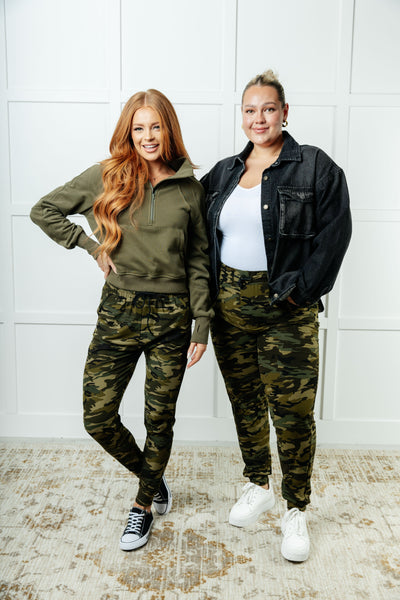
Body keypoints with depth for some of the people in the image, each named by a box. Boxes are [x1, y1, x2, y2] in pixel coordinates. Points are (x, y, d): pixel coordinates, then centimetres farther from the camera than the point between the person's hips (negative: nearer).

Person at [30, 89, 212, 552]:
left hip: (172, 315, 0)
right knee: (98, 417, 0)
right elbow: (43, 210, 8)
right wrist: (91, 246, -1)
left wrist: (202, 325, 1)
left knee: (159, 420, 8)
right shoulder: (106, 176, 1)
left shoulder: (189, 189, 3)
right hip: (119, 310, 1)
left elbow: (198, 261, 5)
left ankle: (143, 505, 32)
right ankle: (151, 476, 30)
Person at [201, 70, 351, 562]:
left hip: (286, 308, -4)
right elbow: (201, 232, 19)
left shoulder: (314, 167, -3)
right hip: (229, 304, 5)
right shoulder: (224, 172, 11)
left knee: (292, 411, 1)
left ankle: (296, 511, 20)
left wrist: (300, 289, -12)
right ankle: (258, 486, 35)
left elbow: (334, 231, -8)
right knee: (245, 401, 14)